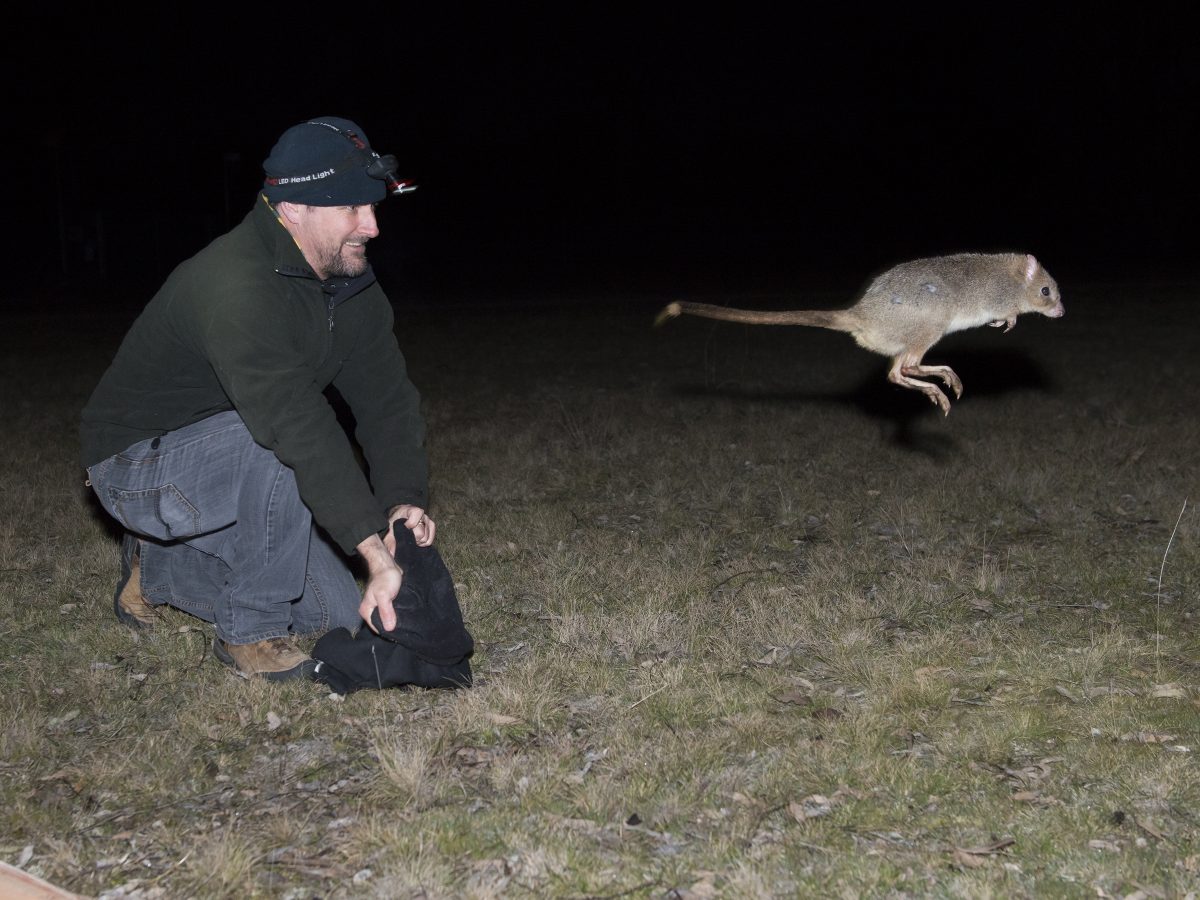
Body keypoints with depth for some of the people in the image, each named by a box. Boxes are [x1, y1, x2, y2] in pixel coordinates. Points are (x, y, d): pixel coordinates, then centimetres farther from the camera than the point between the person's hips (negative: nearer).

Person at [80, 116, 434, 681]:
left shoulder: (351, 285, -3)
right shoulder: (235, 285, -33)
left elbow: (387, 397, -6)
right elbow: (297, 422, -42)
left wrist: (403, 500, -24)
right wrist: (376, 550, -47)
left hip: (235, 467, 8)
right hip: (136, 466, -8)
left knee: (336, 615, 5)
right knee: (277, 443, -37)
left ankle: (157, 568, 21)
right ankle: (250, 632, -17)